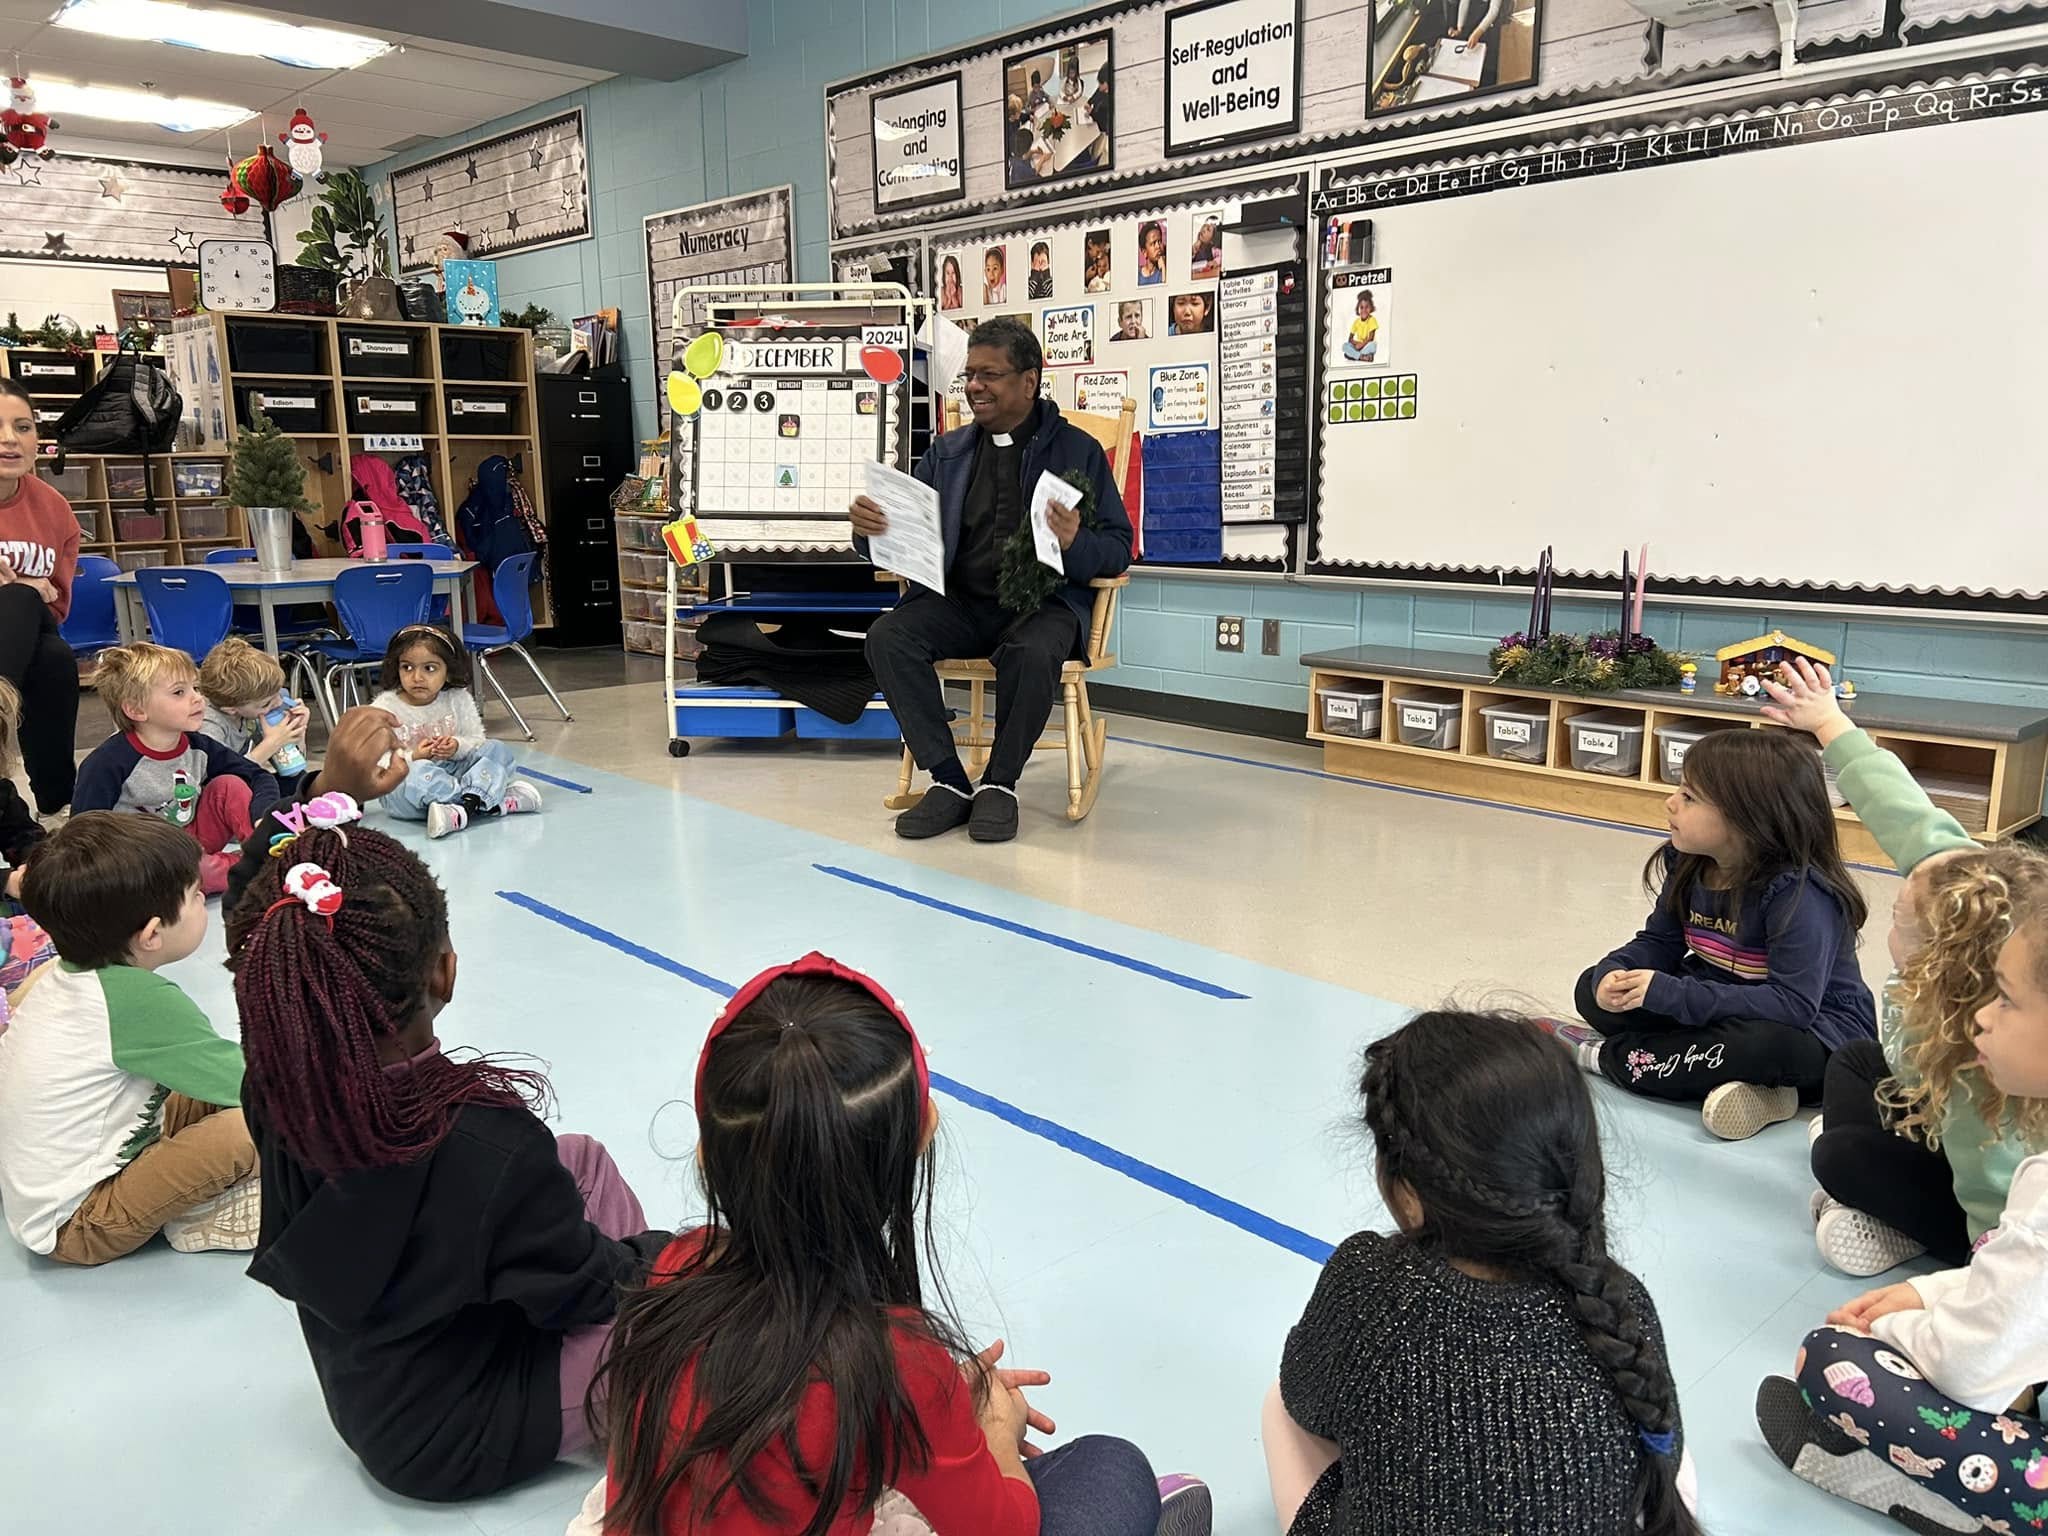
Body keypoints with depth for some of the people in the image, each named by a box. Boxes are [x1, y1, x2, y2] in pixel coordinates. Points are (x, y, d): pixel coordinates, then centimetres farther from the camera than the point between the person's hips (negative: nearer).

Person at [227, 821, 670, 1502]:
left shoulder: (275, 1087, -20)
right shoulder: (488, 1143, -38)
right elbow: (583, 1288, -18)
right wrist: (663, 1256, -4)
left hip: (363, 1393, 7)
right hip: (457, 1442, -7)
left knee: (581, 1157, 13)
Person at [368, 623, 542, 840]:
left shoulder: (458, 699, 3)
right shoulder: (384, 708, -6)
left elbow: (478, 740, 4)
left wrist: (458, 747, -19)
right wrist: (413, 757, -26)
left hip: (453, 773, 4)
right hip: (401, 787, -4)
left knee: (498, 750, -15)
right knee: (417, 773, -38)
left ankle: (461, 811, -40)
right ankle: (493, 802, -34)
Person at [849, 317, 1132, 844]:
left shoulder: (1077, 450, 5)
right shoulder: (947, 452, 15)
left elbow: (1118, 547, 0)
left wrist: (1076, 545, -23)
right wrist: (869, 529, -12)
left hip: (1045, 601, -3)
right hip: (960, 602, 4)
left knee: (1032, 653, -38)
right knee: (887, 635, -25)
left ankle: (1000, 783, -15)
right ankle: (949, 781, -18)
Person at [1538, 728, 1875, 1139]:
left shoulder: (1798, 893, -28)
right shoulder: (1689, 866, -5)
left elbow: (1794, 1003, -34)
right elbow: (1658, 942, 4)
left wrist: (1669, 994, -36)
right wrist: (1611, 974, -20)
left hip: (1811, 1029, -7)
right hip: (1720, 1003, 8)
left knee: (1761, 1045, -41)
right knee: (1592, 989, -2)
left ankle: (1601, 1054, -19)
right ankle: (1732, 1080, -20)